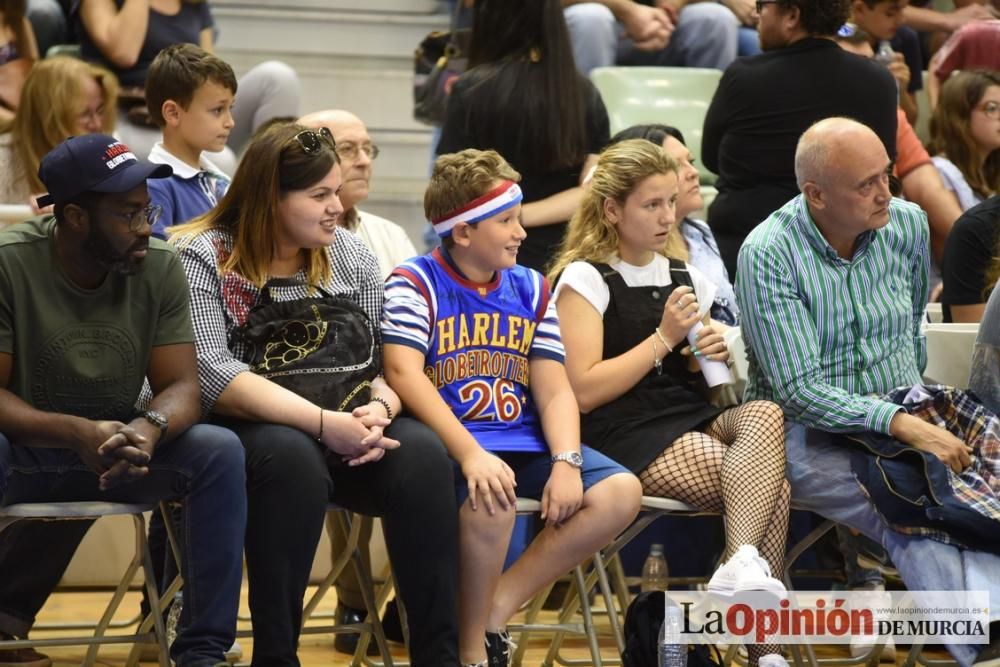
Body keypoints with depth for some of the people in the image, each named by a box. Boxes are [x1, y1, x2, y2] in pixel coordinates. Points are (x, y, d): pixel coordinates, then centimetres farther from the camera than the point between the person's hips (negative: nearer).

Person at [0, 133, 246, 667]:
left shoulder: (161, 268, -5)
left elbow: (181, 386, -6)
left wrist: (150, 428, -31)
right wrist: (77, 434, -34)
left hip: (119, 443, 4)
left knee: (220, 453, -22)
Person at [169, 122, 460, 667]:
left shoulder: (351, 255, 10)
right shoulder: (203, 258, -5)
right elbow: (213, 376, -18)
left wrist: (378, 410, -17)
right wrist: (324, 422, -27)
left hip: (339, 429, 4)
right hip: (243, 431, -4)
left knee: (422, 454, -26)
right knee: (293, 457, -37)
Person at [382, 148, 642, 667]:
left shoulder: (530, 289, 15)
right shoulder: (415, 284, -2)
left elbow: (554, 391, 8)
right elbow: (403, 373, -18)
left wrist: (566, 462, -13)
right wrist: (471, 455, -30)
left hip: (525, 441, 6)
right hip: (452, 443, -6)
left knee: (621, 492, -15)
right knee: (492, 501, -37)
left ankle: (496, 610, -7)